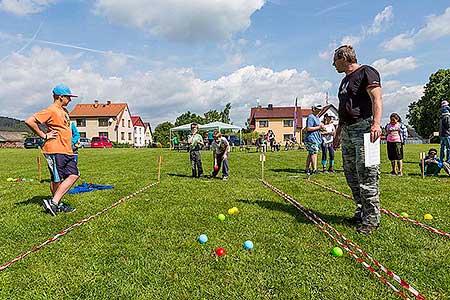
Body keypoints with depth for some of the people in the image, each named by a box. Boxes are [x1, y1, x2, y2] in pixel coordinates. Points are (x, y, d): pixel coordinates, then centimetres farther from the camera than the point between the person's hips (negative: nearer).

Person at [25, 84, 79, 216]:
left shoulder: (64, 110, 18)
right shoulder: (51, 110, -11)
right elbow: (29, 121, -19)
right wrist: (44, 135, -12)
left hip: (67, 151, 9)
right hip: (55, 150, -9)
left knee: (74, 175, 3)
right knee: (57, 179, -3)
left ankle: (55, 202, 11)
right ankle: (55, 203, 10)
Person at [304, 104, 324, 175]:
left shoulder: (316, 117, 22)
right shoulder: (311, 117, -11)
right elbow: (308, 128, -20)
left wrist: (321, 127, 12)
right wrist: (318, 127, -16)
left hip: (316, 138, 10)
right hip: (311, 138, -10)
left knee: (310, 154, 10)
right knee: (314, 153, -11)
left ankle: (307, 169, 15)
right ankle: (314, 170, -9)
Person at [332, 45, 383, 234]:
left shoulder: (366, 72, -2)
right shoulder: (345, 80, 24)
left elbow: (377, 98, -16)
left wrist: (376, 123, -30)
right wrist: (338, 132, 27)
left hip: (364, 128, -9)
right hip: (348, 131, 9)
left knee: (366, 176, -8)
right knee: (351, 175, 10)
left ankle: (372, 219, 2)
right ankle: (361, 212, 22)